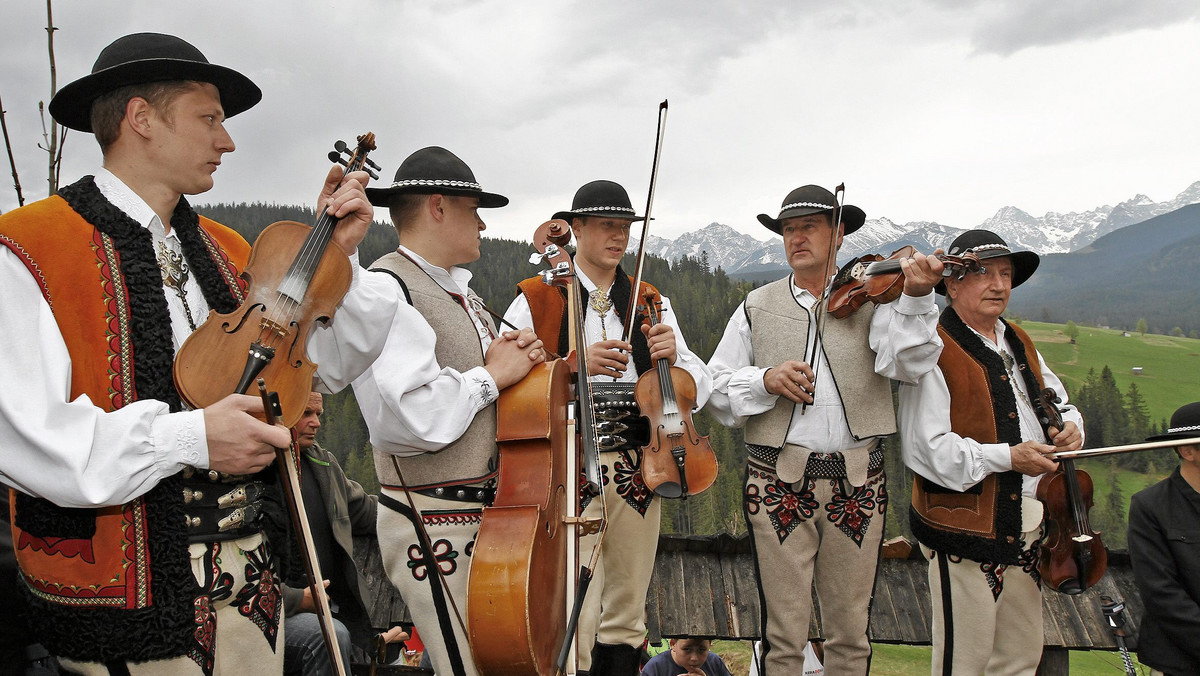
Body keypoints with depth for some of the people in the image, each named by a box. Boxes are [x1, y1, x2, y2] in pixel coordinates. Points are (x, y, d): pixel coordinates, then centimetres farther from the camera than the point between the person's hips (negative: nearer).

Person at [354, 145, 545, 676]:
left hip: (492, 517, 9)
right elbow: (408, 419, -28)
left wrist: (520, 357, 3)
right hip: (437, 529, -9)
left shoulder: (461, 293, 18)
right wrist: (492, 375, -14)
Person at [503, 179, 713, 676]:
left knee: (626, 613, 12)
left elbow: (699, 389, 11)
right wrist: (576, 366, -20)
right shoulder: (536, 299, 2)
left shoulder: (650, 302, 15)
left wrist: (673, 355, -10)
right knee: (576, 619, -10)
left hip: (637, 469, 4)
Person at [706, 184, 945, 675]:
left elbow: (907, 363, -12)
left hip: (857, 485, 0)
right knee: (784, 634, 4)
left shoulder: (871, 299, 6)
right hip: (778, 484, 0)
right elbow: (716, 391, 5)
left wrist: (915, 297, -27)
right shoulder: (758, 308, 10)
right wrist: (765, 381, -13)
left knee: (851, 633, 11)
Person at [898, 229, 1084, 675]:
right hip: (965, 530, -8)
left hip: (1025, 529, 8)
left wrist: (1068, 428, 0)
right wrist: (1007, 457, -23)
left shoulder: (1019, 344, 12)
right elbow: (926, 447, -22)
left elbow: (1057, 404, 23)